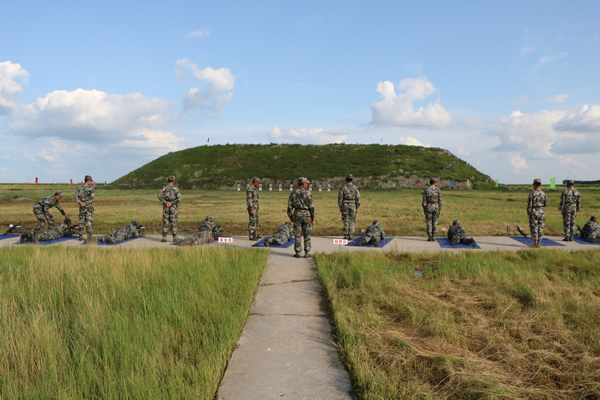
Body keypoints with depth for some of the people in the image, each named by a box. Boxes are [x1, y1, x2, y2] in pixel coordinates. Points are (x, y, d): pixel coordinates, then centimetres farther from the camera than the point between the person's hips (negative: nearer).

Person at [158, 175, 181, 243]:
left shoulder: (164, 188, 0)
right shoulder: (176, 188, -3)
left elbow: (160, 196, -13)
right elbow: (179, 198, -14)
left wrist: (166, 202, -15)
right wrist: (172, 203, -11)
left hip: (166, 207, 1)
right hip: (173, 207, -1)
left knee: (165, 223, 4)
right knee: (173, 223, 4)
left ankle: (164, 238, 2)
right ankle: (175, 238, 4)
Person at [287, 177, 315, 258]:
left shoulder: (293, 193, 1)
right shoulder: (307, 193, -9)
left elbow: (289, 206, 3)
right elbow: (311, 206, -10)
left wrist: (290, 217, 13)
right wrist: (313, 218, -3)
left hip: (297, 215, 2)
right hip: (306, 215, -2)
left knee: (297, 235, 6)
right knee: (307, 235, 5)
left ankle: (298, 253, 6)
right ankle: (307, 253, 7)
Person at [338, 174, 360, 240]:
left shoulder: (343, 187, -4)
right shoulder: (355, 187, -3)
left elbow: (340, 197, -5)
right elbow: (358, 198, -4)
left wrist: (340, 207, 2)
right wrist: (357, 208, 1)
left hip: (345, 205, 0)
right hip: (353, 205, 0)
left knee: (346, 221, 5)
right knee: (352, 221, 5)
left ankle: (346, 236, 3)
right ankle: (351, 236, 3)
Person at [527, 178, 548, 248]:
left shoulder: (532, 193, -12)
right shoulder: (543, 194, 3)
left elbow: (529, 205, -13)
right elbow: (545, 204, 10)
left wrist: (528, 214, -8)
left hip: (534, 212, -5)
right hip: (541, 211, 5)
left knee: (534, 228, 0)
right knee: (540, 228, 8)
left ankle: (535, 243, -1)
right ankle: (538, 243, 9)